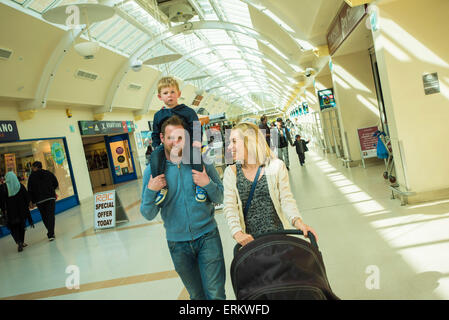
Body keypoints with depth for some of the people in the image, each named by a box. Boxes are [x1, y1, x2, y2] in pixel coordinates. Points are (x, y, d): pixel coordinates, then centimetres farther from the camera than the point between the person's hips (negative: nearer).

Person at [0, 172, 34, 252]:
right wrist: (26, 206, 10)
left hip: (10, 212, -2)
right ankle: (22, 242, 21)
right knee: (21, 226, 17)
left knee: (13, 227, 10)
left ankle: (19, 242, -9)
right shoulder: (20, 186, -2)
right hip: (22, 210, 2)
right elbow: (27, 197, -1)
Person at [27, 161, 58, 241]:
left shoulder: (32, 176, -1)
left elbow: (30, 190, -1)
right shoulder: (48, 173, 5)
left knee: (44, 217, 13)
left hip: (39, 200, -1)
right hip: (51, 198, 1)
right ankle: (51, 234, -15)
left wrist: (33, 201, 6)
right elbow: (56, 184, 8)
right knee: (51, 215, -3)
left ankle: (50, 233, 20)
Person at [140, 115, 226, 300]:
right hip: (177, 242, 1)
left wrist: (208, 184, -19)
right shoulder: (153, 170, -5)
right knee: (197, 295, 17)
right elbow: (149, 215, -3)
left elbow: (220, 199, 1)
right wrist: (150, 191, -21)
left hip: (207, 236, -1)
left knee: (216, 294, 1)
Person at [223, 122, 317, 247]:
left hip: (278, 234, -1)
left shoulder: (276, 166, -1)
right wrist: (237, 233, -21)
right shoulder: (231, 172, 3)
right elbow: (229, 207, -5)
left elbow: (287, 200, -3)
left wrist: (298, 221, -21)